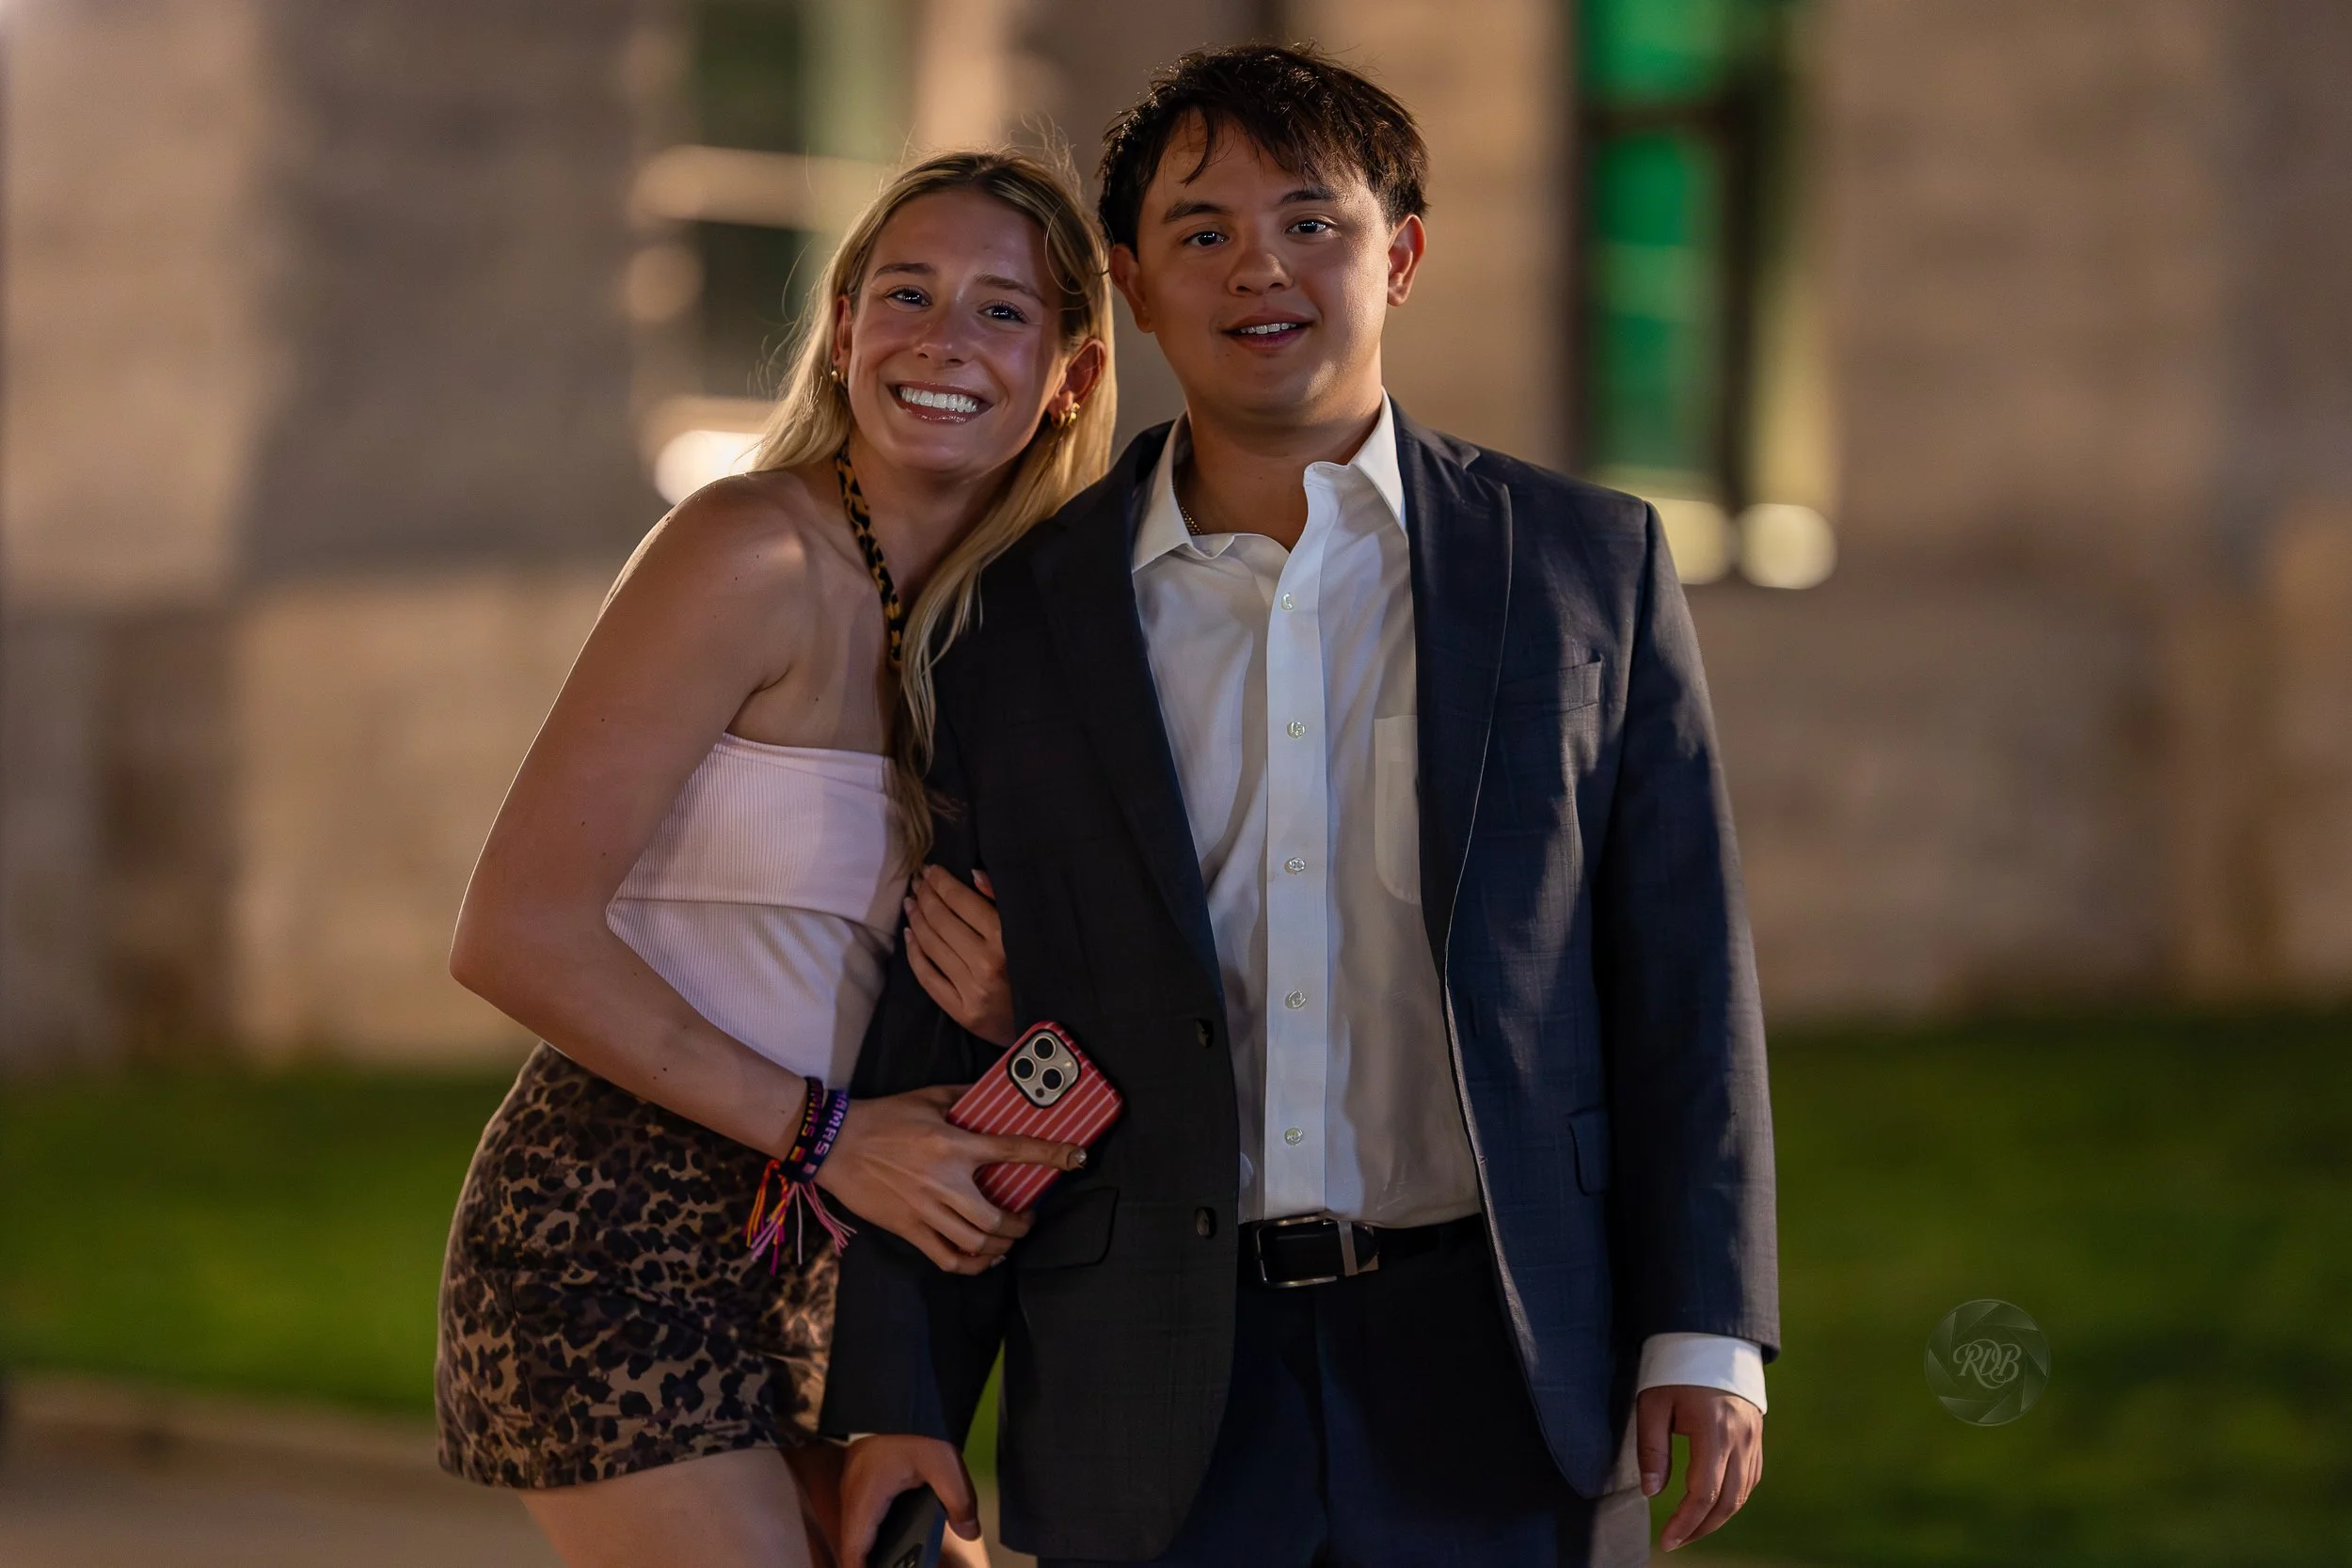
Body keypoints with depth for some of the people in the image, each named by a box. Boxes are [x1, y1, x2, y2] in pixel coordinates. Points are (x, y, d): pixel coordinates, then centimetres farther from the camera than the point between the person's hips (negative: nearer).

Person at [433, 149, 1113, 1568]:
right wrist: (824, 1131, -16)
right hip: (620, 1233, -7)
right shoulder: (753, 554, -13)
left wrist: (1007, 1012, -10)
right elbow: (516, 933, -17)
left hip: (806, 1261, 8)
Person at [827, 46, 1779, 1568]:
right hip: (1152, 1416, 1)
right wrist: (896, 1396, 2)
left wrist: (1706, 1332, -2)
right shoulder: (1016, 618, 6)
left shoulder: (1587, 567, 5)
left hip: (1497, 1388, 0)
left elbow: (1682, 972, 4)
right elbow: (933, 1042, 7)